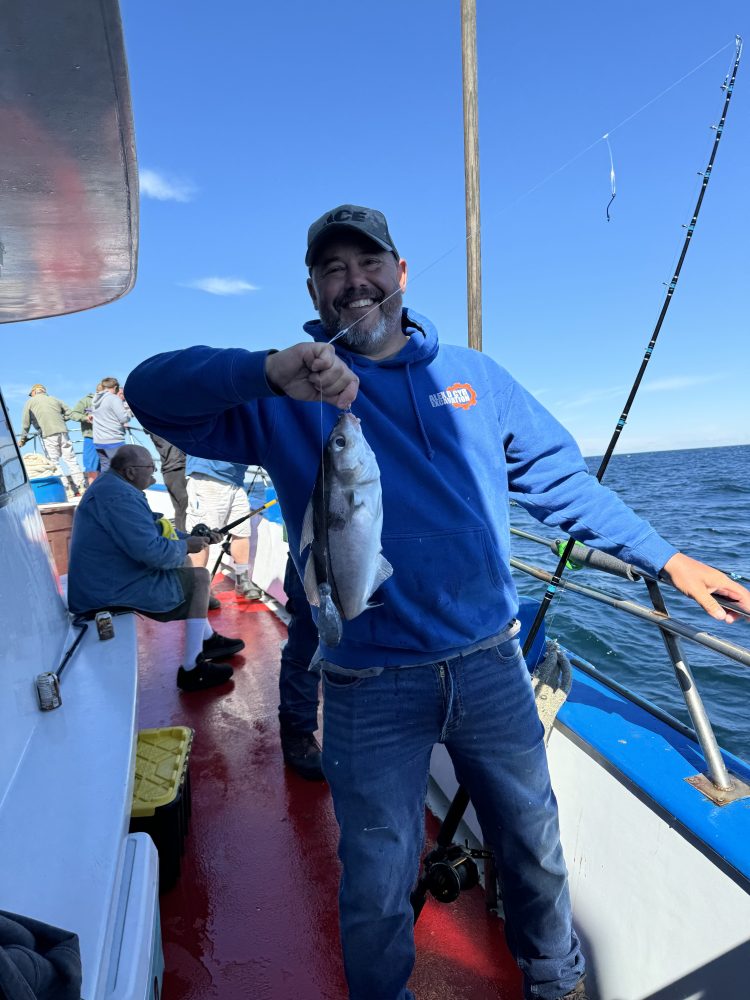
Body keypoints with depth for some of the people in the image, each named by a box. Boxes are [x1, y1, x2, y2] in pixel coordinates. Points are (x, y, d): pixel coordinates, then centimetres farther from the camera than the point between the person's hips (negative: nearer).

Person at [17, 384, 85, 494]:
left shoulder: (30, 402, 10)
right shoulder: (54, 400, 19)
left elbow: (26, 423, 10)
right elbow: (69, 414, 17)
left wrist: (22, 439, 19)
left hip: (48, 435, -3)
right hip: (62, 432, 4)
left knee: (54, 463, 0)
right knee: (71, 459, 6)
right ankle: (80, 487, 5)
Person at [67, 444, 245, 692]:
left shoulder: (108, 486, 11)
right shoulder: (120, 497, -25)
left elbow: (152, 525, 19)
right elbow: (150, 550, -29)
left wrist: (190, 538, 9)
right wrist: (185, 547, -11)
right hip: (112, 592, -11)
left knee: (183, 567, 20)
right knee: (199, 579, -5)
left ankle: (209, 640, 30)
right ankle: (191, 670, -2)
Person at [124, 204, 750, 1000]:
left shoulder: (474, 375, 6)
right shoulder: (283, 399, -3)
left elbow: (561, 481, 10)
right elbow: (150, 390, -12)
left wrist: (667, 559, 10)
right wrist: (268, 370, -29)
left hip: (491, 665, 4)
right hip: (372, 690, -2)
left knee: (534, 849, 24)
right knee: (376, 890, 15)